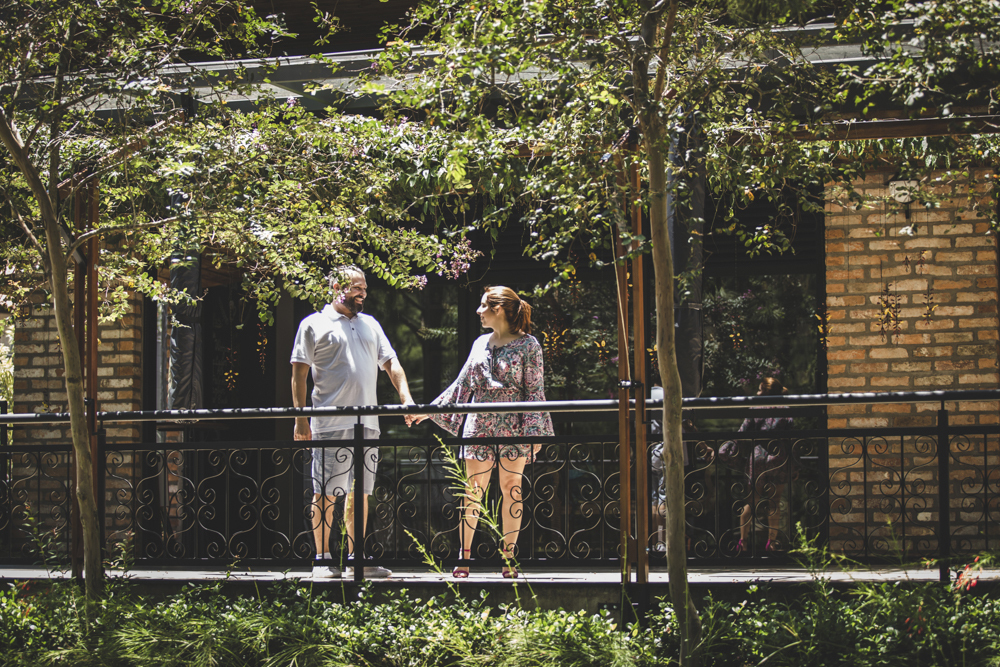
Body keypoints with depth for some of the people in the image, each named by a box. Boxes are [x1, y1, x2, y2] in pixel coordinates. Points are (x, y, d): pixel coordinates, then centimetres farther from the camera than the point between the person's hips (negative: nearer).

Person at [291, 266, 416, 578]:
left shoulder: (370, 325, 20)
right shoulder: (314, 324, 3)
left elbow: (391, 363, 18)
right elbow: (299, 373, 0)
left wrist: (406, 398, 1)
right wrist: (300, 418, -7)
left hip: (368, 424, 5)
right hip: (331, 423, -5)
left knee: (361, 492, 7)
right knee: (326, 493, -3)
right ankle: (322, 559, 2)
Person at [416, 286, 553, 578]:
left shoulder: (527, 344, -1)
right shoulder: (480, 344, 13)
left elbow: (534, 390, -3)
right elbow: (462, 385, 18)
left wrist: (534, 431, -11)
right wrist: (429, 411, 15)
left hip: (513, 427, -4)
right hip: (479, 425, 4)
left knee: (511, 489, 1)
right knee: (473, 491, 1)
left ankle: (508, 557, 6)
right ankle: (464, 557, 3)